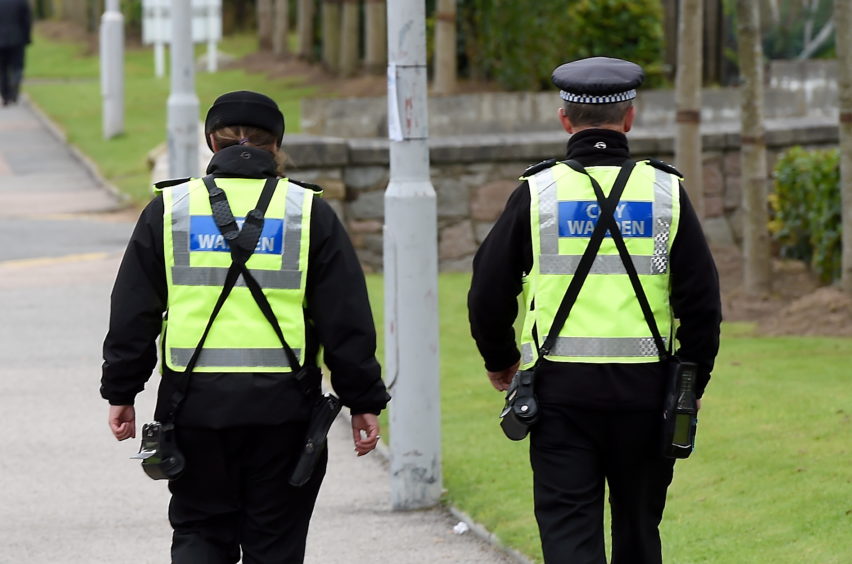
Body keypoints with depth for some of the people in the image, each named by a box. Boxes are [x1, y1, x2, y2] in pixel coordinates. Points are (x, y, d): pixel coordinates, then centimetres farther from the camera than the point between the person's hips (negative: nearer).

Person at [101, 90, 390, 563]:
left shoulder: (168, 209, 5)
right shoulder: (310, 212, 3)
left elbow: (132, 315, 5)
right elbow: (347, 321, 1)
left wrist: (121, 393, 13)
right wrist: (363, 401, 6)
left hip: (194, 402, 1)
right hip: (281, 408, 0)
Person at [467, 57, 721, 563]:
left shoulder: (539, 192, -2)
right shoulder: (666, 192, 1)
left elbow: (489, 292, 2)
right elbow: (702, 300, 1)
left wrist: (500, 358, 21)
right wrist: (690, 387, 13)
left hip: (561, 389, -1)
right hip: (644, 389, 1)